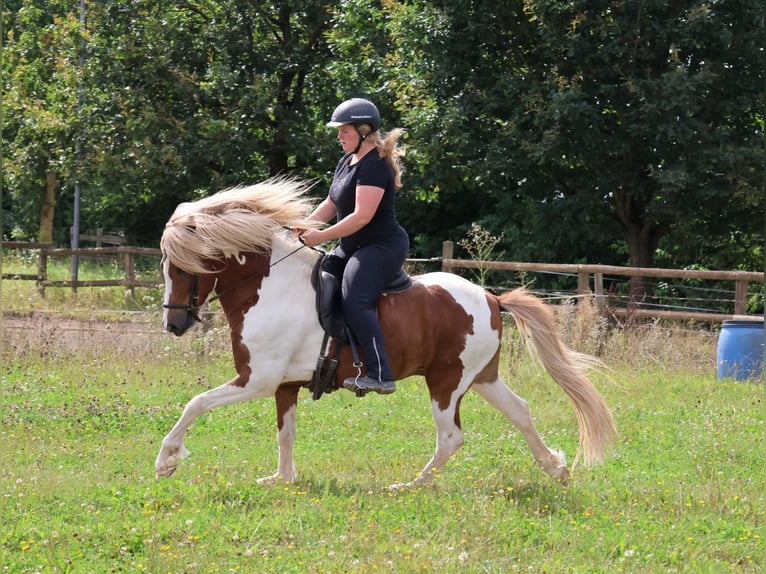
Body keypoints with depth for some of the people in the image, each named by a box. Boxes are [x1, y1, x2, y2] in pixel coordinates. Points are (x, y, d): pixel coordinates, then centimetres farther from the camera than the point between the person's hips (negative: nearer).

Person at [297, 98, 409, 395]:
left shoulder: (374, 166, -18)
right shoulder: (347, 161, 14)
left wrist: (322, 236, -22)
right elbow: (331, 204, 19)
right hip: (352, 248, 11)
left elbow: (362, 216, -25)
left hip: (382, 247, -11)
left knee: (354, 302, -29)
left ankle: (380, 375, -36)